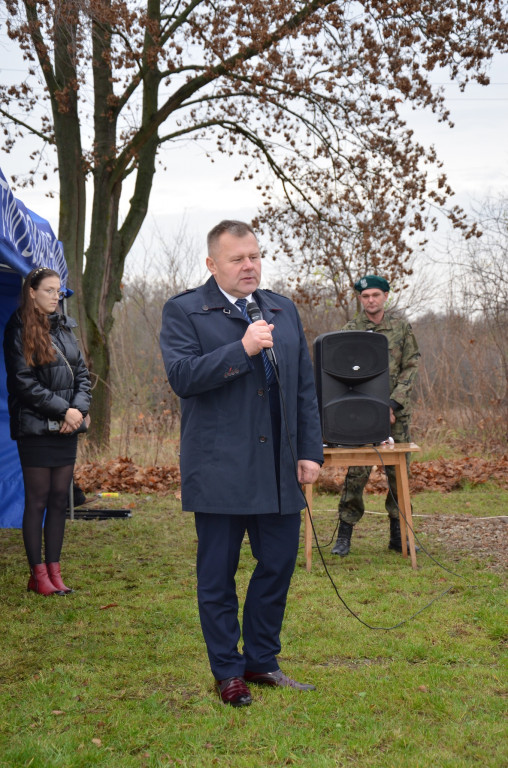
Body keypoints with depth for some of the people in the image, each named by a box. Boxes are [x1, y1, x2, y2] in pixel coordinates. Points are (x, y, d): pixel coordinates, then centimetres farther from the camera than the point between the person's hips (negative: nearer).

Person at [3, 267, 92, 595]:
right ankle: (38, 574, 7)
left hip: (66, 430, 6)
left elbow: (82, 374, 12)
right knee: (37, 501, 0)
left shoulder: (64, 328, 13)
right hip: (36, 429, -6)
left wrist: (79, 409, -5)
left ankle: (54, 570, 15)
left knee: (60, 500, 7)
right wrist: (63, 410, -14)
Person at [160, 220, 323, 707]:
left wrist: (310, 451, 7)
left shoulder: (283, 311, 14)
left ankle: (261, 661, 26)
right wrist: (242, 349, -21)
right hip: (219, 470, -5)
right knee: (217, 575, 5)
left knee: (279, 564, 9)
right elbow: (181, 377, -15)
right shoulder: (184, 312, -2)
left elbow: (304, 387, 14)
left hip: (278, 469, 5)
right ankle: (227, 672, 19)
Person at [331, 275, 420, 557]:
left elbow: (411, 367, 3)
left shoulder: (402, 327, 6)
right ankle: (345, 534, 2)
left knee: (399, 471, 5)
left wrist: (393, 404, -9)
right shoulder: (350, 330, 3)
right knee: (357, 472, -7)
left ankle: (398, 535, 16)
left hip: (398, 410, 2)